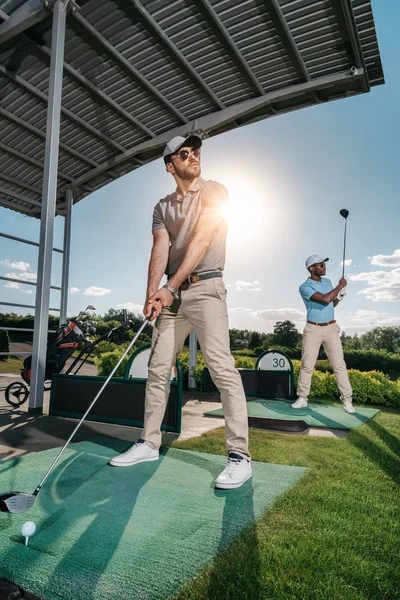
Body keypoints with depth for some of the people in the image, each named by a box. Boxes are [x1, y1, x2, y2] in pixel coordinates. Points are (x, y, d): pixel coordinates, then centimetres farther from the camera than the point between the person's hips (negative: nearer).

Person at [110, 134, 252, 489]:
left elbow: (201, 242, -12)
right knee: (158, 368, 7)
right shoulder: (163, 206, 15)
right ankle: (149, 444, 20)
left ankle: (239, 456, -9)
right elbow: (161, 250, 0)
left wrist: (170, 287, -20)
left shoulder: (214, 192, 1)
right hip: (172, 293, 6)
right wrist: (152, 294, -17)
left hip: (205, 287, -5)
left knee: (221, 365, -17)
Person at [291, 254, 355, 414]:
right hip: (313, 329, -4)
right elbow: (325, 299, -23)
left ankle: (347, 400, 8)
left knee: (339, 364, 0)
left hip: (331, 328, 4)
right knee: (307, 365, 1)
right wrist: (340, 285, -10)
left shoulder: (327, 282, 10)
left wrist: (340, 296, 0)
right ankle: (302, 398, 13)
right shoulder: (304, 287, -11)